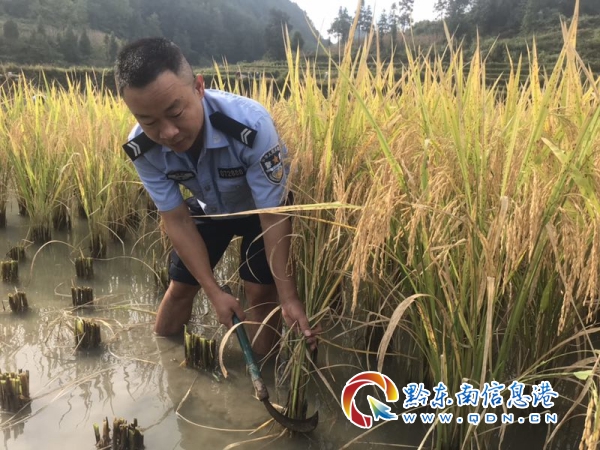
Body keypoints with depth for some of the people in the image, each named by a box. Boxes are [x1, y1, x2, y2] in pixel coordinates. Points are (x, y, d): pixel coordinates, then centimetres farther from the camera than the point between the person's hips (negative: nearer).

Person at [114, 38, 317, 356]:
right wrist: (214, 292, -21)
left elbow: (274, 215, -32)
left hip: (262, 208, -3)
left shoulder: (251, 125, -41)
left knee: (260, 293, -9)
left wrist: (288, 296, -31)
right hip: (209, 209, 3)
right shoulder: (142, 149, -28)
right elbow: (177, 219, -18)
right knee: (180, 288, 9)